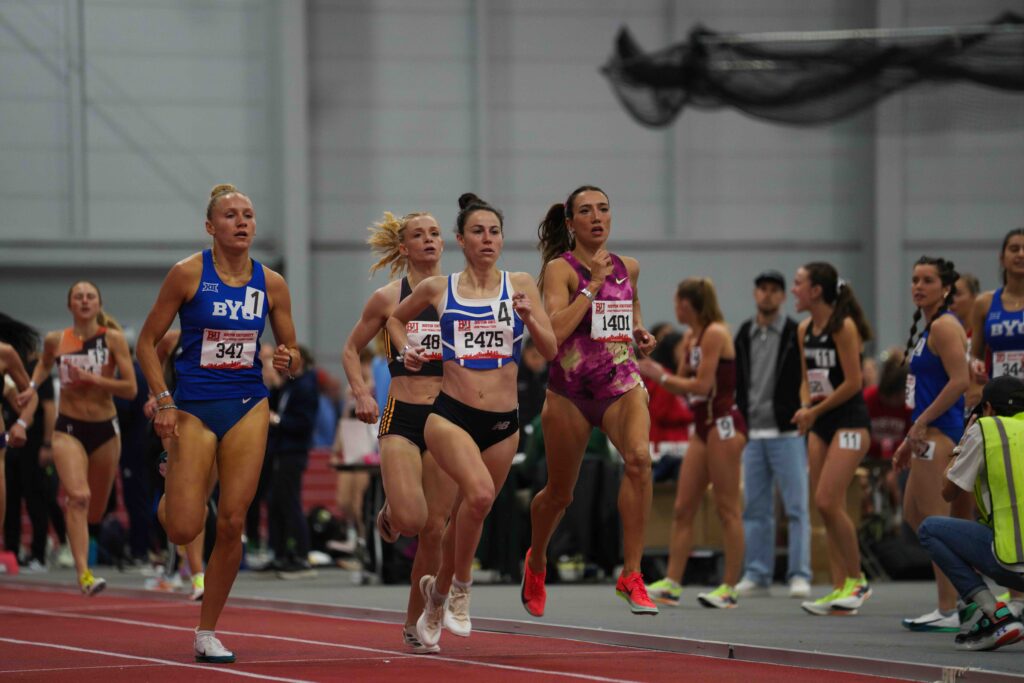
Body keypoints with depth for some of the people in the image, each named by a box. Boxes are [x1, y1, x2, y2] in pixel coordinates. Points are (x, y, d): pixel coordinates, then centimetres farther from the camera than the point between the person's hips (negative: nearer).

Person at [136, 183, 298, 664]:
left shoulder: (271, 283, 2)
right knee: (183, 530, -9)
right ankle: (172, 489, 29)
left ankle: (207, 633, 8)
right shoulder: (188, 274, -7)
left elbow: (290, 349, 13)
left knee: (232, 524, -4)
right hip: (193, 408, -3)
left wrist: (287, 360, -12)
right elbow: (147, 341, -1)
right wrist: (163, 401, -11)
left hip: (247, 408, 3)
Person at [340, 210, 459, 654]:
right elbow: (352, 350, 10)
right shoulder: (388, 298, 1)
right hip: (402, 417, -2)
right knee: (410, 519, -21)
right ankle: (389, 512, 18)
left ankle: (415, 624, 15)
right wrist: (361, 393, -6)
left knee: (434, 530, 1)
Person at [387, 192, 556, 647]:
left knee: (468, 517, 11)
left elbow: (550, 351, 1)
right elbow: (396, 319, 23)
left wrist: (528, 317, -16)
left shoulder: (520, 285, 4)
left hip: (503, 422, 3)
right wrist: (406, 351, 5)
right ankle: (460, 585, -10)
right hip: (451, 415, -2)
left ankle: (438, 593, 37)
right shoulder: (437, 289, 4)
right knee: (480, 492, -29)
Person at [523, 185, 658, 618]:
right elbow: (554, 331, -21)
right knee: (559, 492, 11)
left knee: (639, 457, -28)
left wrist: (640, 332, 10)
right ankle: (536, 562, 44)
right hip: (570, 390, -2)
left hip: (622, 384, 2)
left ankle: (631, 577, -24)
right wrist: (592, 285, -20)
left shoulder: (627, 268, 8)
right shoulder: (560, 269, -7)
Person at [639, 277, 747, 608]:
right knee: (683, 508, 5)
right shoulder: (691, 338, 13)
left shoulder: (715, 333, -13)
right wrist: (652, 370, 8)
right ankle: (671, 584, 6)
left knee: (727, 508, -5)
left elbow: (702, 385, -17)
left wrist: (660, 375, -9)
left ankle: (730, 588, -3)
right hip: (704, 426, 10)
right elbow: (682, 386, 18)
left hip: (724, 423, -10)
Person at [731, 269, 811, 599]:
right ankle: (757, 574, 11)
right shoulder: (743, 336, 12)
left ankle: (799, 575, -3)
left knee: (797, 507, -5)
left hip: (787, 434, -5)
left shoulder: (796, 334, -3)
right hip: (752, 435, 5)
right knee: (755, 508, 6)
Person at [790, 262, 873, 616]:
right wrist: (805, 407, -1)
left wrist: (815, 411, -11)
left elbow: (853, 383, -15)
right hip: (820, 424, 8)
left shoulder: (843, 326, -13)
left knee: (828, 501, -14)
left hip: (850, 421, -8)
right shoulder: (804, 330, 10)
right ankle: (840, 588, 8)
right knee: (826, 506, 4)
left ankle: (856, 580, -1)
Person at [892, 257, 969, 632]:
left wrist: (921, 424, -19)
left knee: (934, 518, -9)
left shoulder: (944, 326, -11)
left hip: (940, 432, -11)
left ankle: (948, 611, -7)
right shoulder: (929, 327, 19)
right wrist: (911, 439, 23)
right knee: (913, 514, 14)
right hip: (929, 433, 11)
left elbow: (959, 381, -21)